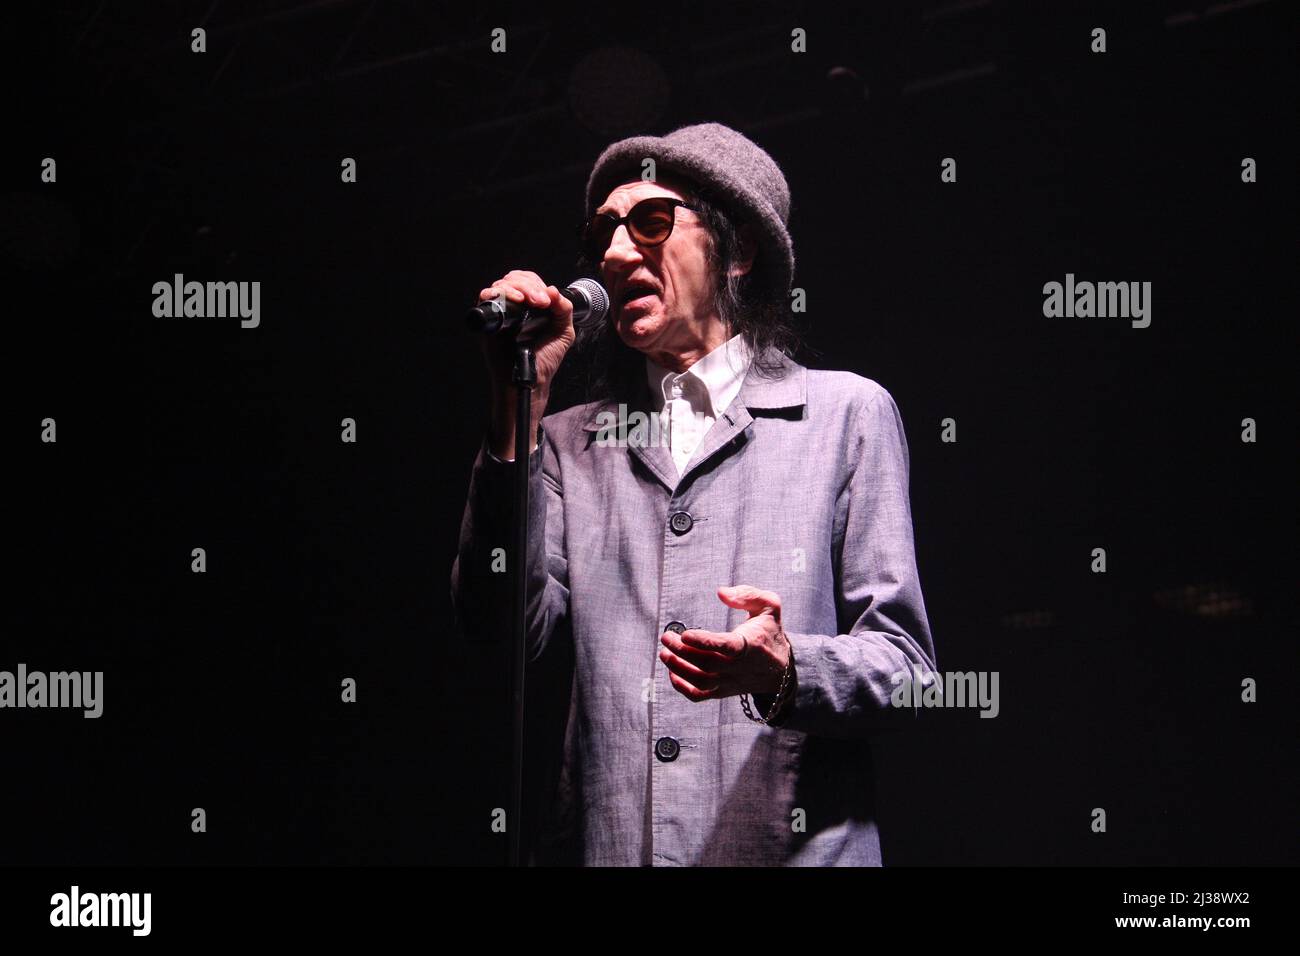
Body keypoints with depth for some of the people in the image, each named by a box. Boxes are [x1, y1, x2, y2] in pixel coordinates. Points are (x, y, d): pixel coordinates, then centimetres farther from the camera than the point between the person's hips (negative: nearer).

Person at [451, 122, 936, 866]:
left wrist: (787, 672, -18)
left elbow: (905, 668, 2)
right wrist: (519, 406, -2)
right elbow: (505, 630, -1)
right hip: (613, 846, 2)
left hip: (796, 848, -2)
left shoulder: (848, 414, 6)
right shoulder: (569, 443, 15)